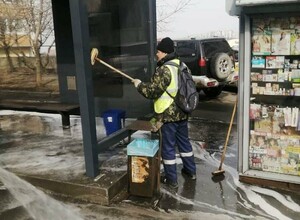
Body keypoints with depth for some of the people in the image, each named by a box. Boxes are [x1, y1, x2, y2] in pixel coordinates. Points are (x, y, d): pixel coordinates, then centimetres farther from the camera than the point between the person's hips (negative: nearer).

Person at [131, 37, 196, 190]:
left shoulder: (164, 70, -21)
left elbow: (151, 92, -20)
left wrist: (139, 84, -3)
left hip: (167, 115, -8)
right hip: (182, 113, 9)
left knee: (168, 147, 3)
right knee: (184, 141, 21)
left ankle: (171, 180, 13)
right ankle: (190, 171, 34)